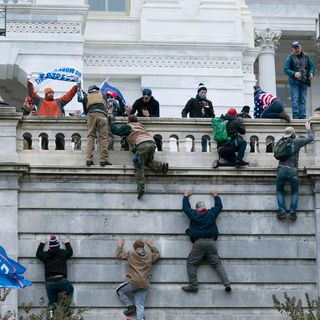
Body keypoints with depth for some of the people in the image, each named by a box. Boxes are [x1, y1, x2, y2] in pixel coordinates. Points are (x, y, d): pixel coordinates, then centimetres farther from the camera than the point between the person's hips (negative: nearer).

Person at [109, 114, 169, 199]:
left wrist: (111, 122, 30)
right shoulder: (141, 125, 33)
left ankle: (141, 188, -18)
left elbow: (116, 131, 15)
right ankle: (162, 166, -1)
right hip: (152, 143, 6)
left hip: (142, 144, -6)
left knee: (139, 167, -4)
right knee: (149, 162, 26)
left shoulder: (128, 127, 15)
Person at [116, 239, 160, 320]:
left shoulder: (130, 254, 4)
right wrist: (151, 246, 42)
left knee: (119, 291, 19)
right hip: (144, 285, 4)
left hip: (134, 282, -4)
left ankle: (131, 306, 8)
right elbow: (157, 254, 33)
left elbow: (119, 255, 18)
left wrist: (119, 246, 34)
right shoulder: (150, 256, 12)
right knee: (140, 306, 1)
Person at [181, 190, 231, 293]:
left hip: (198, 243, -3)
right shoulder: (211, 213, 9)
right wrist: (216, 196, 43)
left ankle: (193, 285, -4)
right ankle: (227, 284, -9)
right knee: (217, 264, 3)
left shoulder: (193, 214, 5)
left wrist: (186, 196, 40)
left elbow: (185, 207, 24)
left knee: (191, 263, 6)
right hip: (211, 242, 3)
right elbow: (219, 206, 27)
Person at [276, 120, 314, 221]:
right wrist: (308, 129, 28)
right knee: (294, 192, 18)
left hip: (281, 170, 2)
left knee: (280, 191, 18)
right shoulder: (297, 141, 0)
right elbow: (311, 138, 9)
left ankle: (281, 211, 2)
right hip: (293, 171, -1)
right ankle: (293, 212, 5)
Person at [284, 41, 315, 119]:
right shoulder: (290, 58, -1)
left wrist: (311, 73, -5)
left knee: (303, 100, 5)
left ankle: (302, 116, 7)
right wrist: (294, 74, -23)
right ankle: (296, 115, -9)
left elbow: (311, 66, 16)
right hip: (294, 82, -4)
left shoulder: (306, 57, 11)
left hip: (304, 81, 4)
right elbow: (286, 69, -7)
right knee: (295, 99, -9)